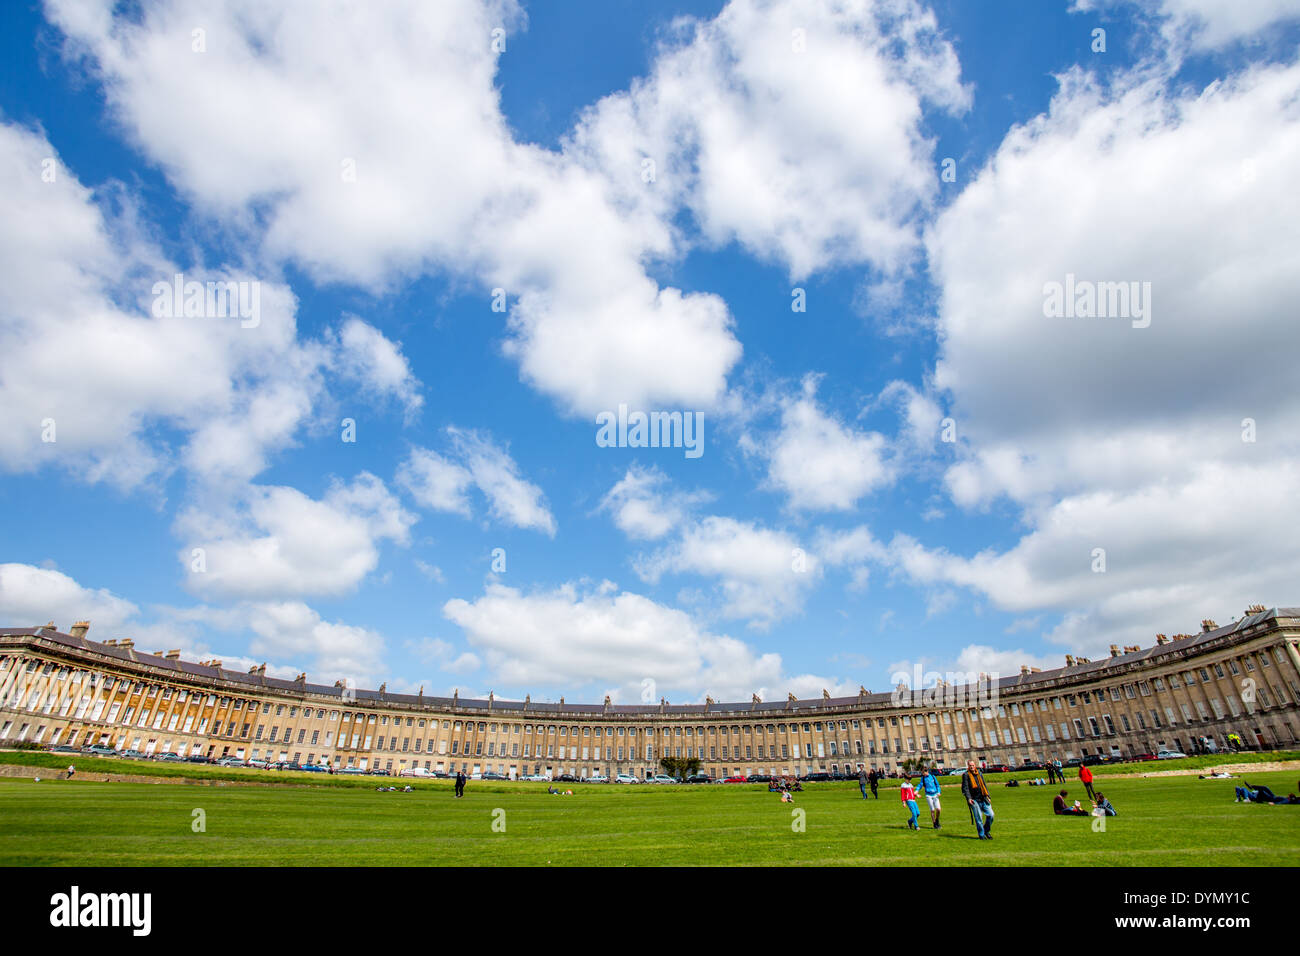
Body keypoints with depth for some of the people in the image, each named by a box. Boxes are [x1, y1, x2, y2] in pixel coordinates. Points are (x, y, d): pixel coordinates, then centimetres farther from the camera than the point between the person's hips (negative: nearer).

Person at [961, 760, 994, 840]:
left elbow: (984, 786, 22)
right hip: (974, 800, -4)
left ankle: (986, 830, 20)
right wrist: (968, 798, -17)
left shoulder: (979, 774, 15)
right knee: (978, 818, -6)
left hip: (983, 799, 5)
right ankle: (981, 834, 10)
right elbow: (965, 788, -6)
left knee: (991, 815, -3)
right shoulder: (966, 775, -1)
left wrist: (988, 796, 13)